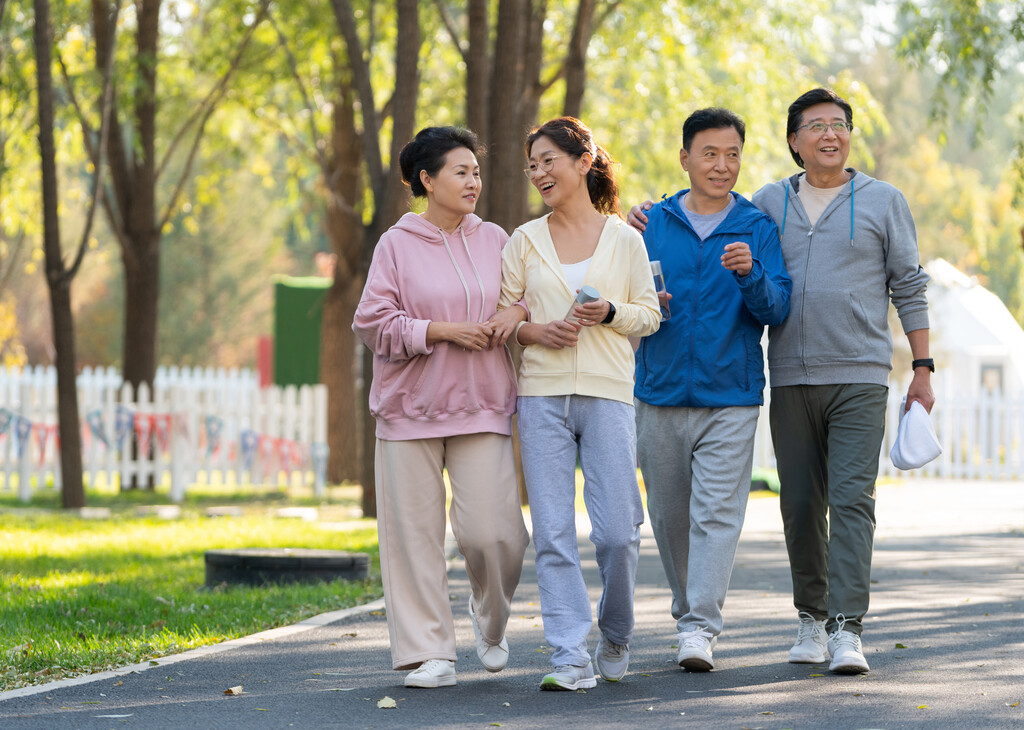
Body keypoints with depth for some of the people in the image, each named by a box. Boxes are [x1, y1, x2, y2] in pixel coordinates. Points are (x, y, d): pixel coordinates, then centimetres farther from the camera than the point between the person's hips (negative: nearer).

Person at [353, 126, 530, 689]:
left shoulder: (494, 241, 10)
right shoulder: (397, 244, 0)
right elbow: (373, 322, -4)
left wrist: (517, 312, -2)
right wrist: (445, 330, -13)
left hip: (481, 408, 2)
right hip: (410, 408, -2)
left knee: (492, 531, -8)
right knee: (415, 534, -3)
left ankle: (491, 622, 22)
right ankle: (428, 656, 5)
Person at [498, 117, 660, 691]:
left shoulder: (624, 239, 6)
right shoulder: (525, 240, 10)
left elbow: (650, 315, 9)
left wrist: (611, 314, -11)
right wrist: (534, 331, -9)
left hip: (608, 391, -1)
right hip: (542, 394, 2)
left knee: (616, 529, -5)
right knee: (553, 532, -4)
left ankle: (616, 636, 20)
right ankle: (572, 658, -2)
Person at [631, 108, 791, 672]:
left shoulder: (759, 229, 4)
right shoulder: (652, 224, 8)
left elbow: (776, 309, -4)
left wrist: (750, 273, -22)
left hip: (730, 397, -2)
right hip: (660, 393, 2)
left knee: (717, 513, -11)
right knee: (669, 514, 10)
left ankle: (701, 628, -14)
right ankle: (686, 613, 26)